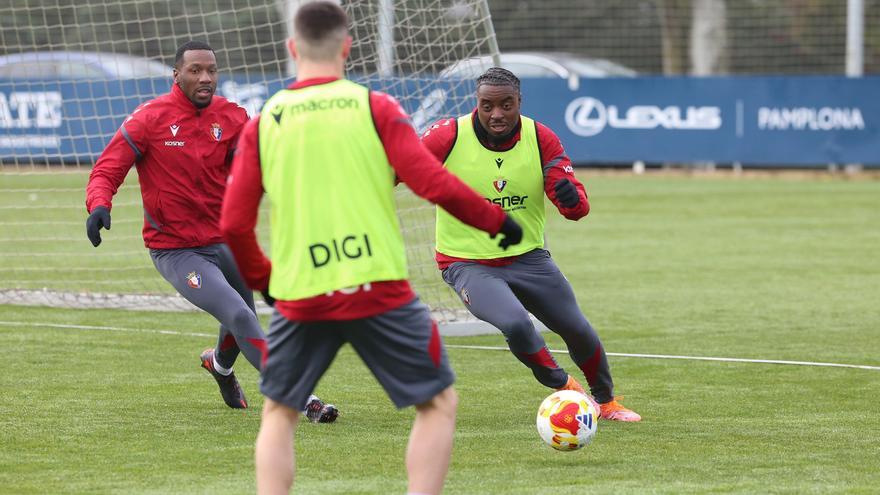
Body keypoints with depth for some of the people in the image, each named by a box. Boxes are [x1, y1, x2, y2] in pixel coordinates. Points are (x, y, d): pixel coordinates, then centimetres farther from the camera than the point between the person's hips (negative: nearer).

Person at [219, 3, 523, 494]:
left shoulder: (262, 123, 5)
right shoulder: (374, 107, -2)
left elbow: (235, 224, 4)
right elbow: (434, 183, -8)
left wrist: (262, 279, 21)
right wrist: (496, 219, 7)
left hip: (300, 299, 2)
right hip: (379, 290, -2)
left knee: (279, 413, 20)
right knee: (439, 403, 12)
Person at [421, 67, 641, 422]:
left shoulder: (541, 139, -10)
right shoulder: (449, 137, -17)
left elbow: (579, 209, -13)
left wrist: (569, 196, -37)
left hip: (527, 257, 3)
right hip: (468, 264, -3)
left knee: (578, 330, 5)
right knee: (516, 324, -28)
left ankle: (606, 401, 35)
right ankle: (564, 389, 0)